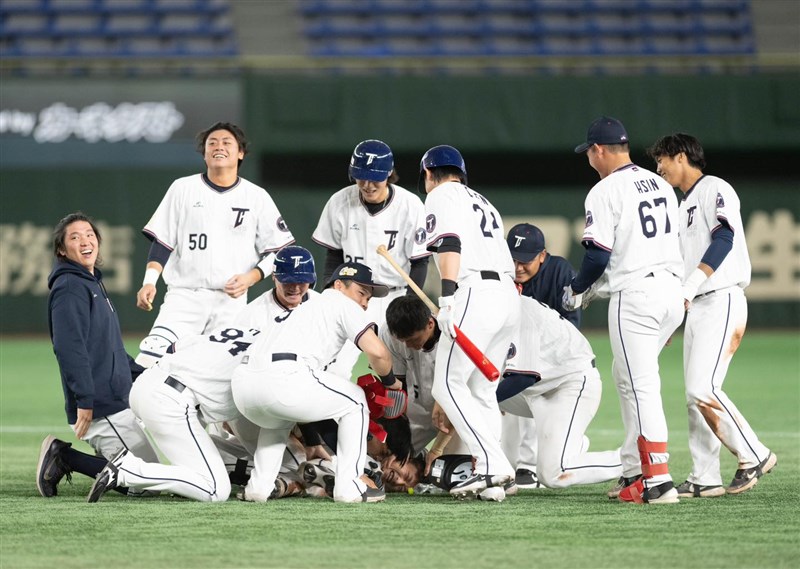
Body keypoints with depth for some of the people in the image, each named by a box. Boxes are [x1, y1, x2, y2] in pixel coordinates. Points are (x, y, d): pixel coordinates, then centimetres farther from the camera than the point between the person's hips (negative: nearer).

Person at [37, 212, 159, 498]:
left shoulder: (93, 284, 21)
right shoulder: (69, 286, -10)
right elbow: (69, 347, -21)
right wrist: (85, 400, -26)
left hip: (118, 404, 10)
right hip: (100, 408, -10)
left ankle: (61, 456, 9)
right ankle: (65, 458, -5)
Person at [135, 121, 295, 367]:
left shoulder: (257, 197, 7)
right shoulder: (183, 189, 7)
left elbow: (278, 251, 8)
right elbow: (162, 242, 6)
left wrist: (250, 278, -9)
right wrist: (149, 282, -8)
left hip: (232, 301, 1)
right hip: (184, 296, -1)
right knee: (151, 357, -19)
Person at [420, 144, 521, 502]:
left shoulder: (441, 195, 6)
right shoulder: (482, 202, 31)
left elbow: (450, 244, -12)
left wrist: (448, 298, -23)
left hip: (475, 295, -8)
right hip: (509, 295, 8)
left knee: (448, 385, -6)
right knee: (481, 390, 12)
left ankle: (491, 464, -18)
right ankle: (491, 480, 5)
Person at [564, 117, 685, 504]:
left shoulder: (605, 191, -8)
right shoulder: (661, 185, 15)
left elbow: (598, 255, -13)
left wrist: (576, 290, 6)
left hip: (634, 295, -8)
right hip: (673, 290, 8)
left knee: (641, 386, -8)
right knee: (629, 375, 20)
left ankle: (658, 481, -16)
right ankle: (633, 470, 20)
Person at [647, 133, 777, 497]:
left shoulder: (714, 190, -5)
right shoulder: (684, 207, 23)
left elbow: (723, 239, -20)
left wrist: (689, 288, -28)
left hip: (721, 301, -10)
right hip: (696, 308, 10)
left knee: (703, 389, -18)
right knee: (695, 395, 4)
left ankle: (754, 456, -8)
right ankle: (704, 479, 5)